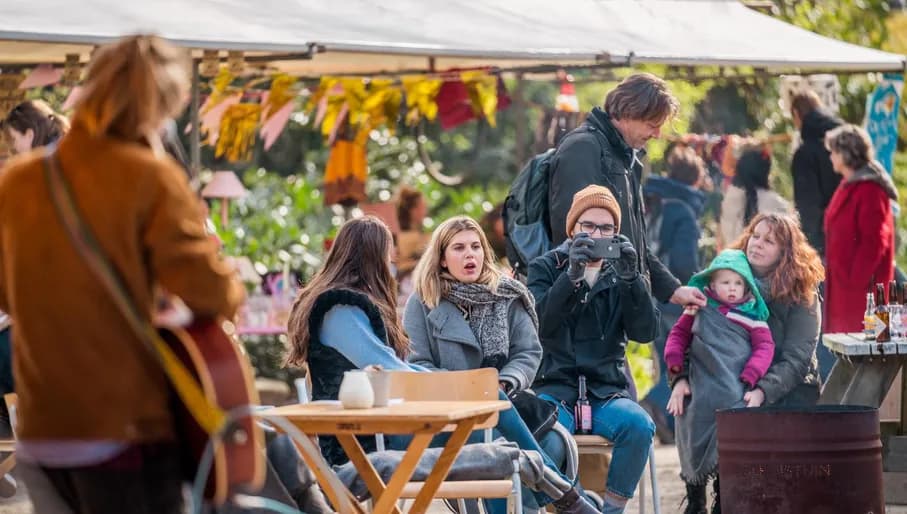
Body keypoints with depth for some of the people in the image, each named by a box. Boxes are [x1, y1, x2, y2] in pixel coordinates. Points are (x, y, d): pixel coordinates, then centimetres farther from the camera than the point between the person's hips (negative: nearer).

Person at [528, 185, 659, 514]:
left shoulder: (621, 273, 13)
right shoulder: (545, 268, 9)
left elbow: (644, 332, -2)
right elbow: (539, 324, -11)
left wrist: (629, 279, -15)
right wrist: (572, 276, -23)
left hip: (606, 392, 2)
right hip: (554, 388, -2)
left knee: (640, 425, -30)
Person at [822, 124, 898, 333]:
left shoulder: (869, 190, -17)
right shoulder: (850, 184, 15)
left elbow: (874, 242, -21)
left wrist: (856, 279, -20)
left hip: (860, 284, -10)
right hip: (843, 280, 10)